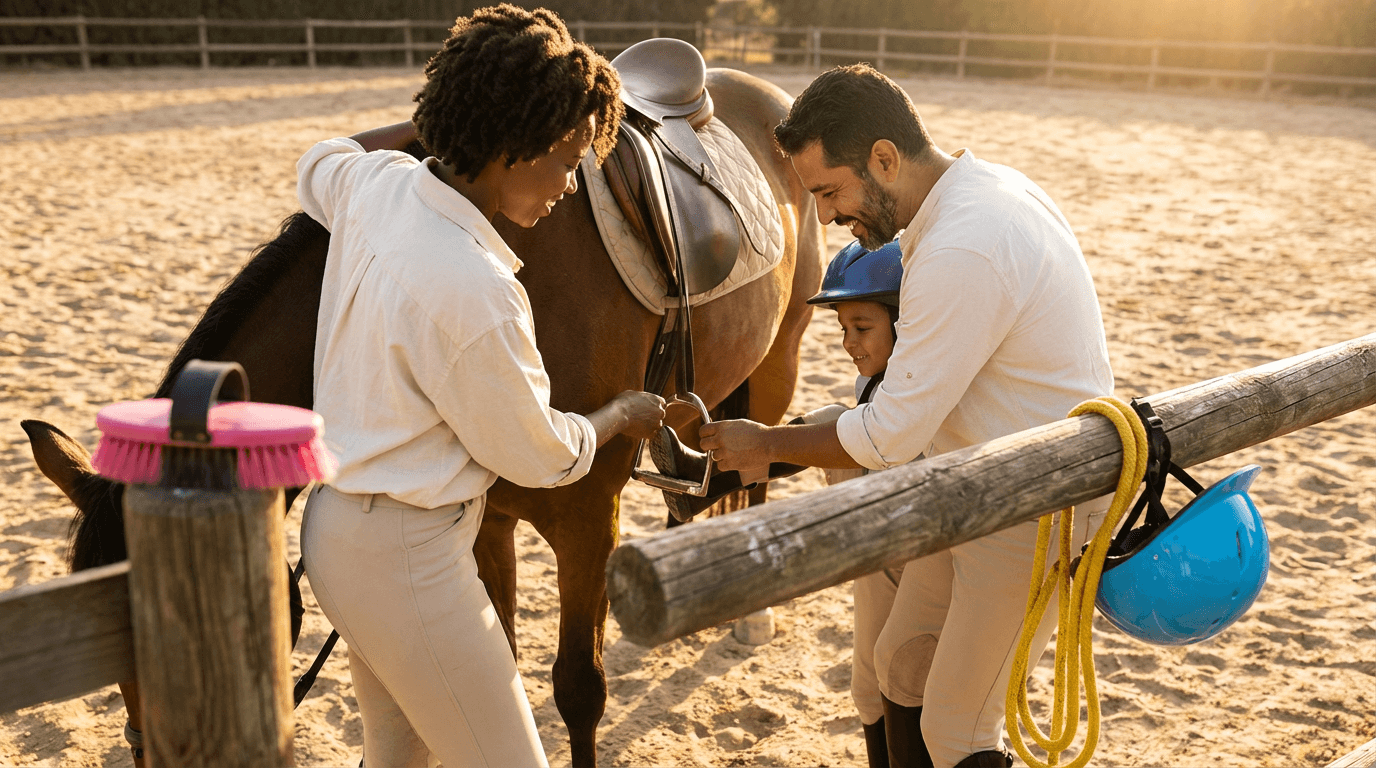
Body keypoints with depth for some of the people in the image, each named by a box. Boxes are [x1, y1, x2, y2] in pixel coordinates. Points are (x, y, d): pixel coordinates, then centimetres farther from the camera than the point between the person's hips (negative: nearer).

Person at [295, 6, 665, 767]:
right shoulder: (471, 290, -30)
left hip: (340, 524, 9)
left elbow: (319, 164, 23)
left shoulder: (377, 182, -5)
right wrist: (623, 416, 4)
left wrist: (430, 120, 21)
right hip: (406, 560, -9)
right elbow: (539, 457, -15)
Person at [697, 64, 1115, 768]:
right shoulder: (989, 185, 3)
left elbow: (890, 437, -24)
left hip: (1033, 517, -10)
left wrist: (766, 443, -11)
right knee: (900, 663, 19)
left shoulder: (961, 252, -30)